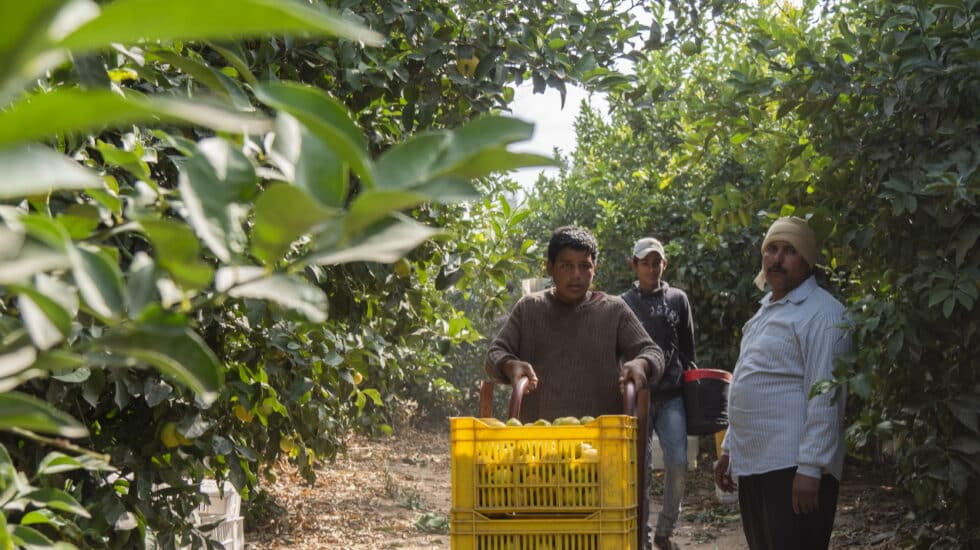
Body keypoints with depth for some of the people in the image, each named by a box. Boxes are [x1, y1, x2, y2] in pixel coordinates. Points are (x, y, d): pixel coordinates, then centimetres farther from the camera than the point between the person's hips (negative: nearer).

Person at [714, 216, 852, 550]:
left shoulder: (822, 313, -10)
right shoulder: (765, 311, 18)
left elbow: (824, 398, -17)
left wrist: (810, 469, -22)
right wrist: (729, 449, 22)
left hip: (793, 469, -9)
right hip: (753, 466, 9)